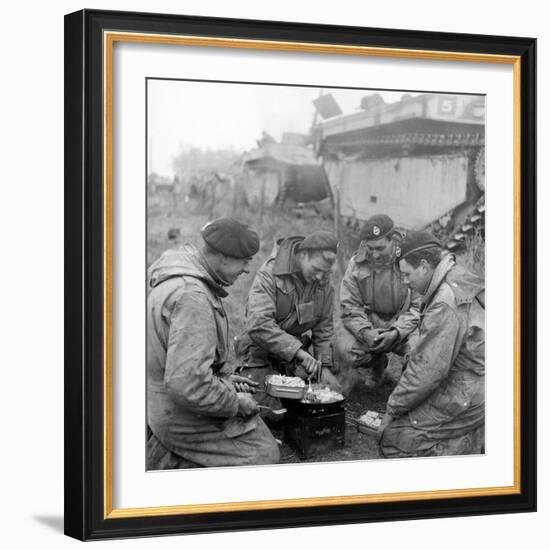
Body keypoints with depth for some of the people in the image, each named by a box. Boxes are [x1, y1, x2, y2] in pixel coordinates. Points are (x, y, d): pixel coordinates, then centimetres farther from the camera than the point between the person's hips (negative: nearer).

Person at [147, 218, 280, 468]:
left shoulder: (182, 277, 6)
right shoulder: (191, 297, -28)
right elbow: (188, 385, -32)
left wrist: (224, 375, 10)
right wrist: (235, 402, -18)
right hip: (182, 416, -10)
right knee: (264, 454, -5)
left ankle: (167, 452, 15)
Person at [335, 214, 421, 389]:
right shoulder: (357, 264, -4)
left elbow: (418, 307, -12)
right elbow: (349, 307, -3)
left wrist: (396, 332, -27)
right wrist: (365, 332, -22)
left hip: (403, 328, -1)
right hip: (368, 324, 2)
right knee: (344, 347, -27)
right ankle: (375, 363, 4)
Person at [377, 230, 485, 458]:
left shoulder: (446, 305, -23)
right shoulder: (462, 282, 9)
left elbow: (428, 369, -22)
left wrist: (393, 408, -10)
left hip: (465, 399, -10)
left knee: (392, 437, -6)